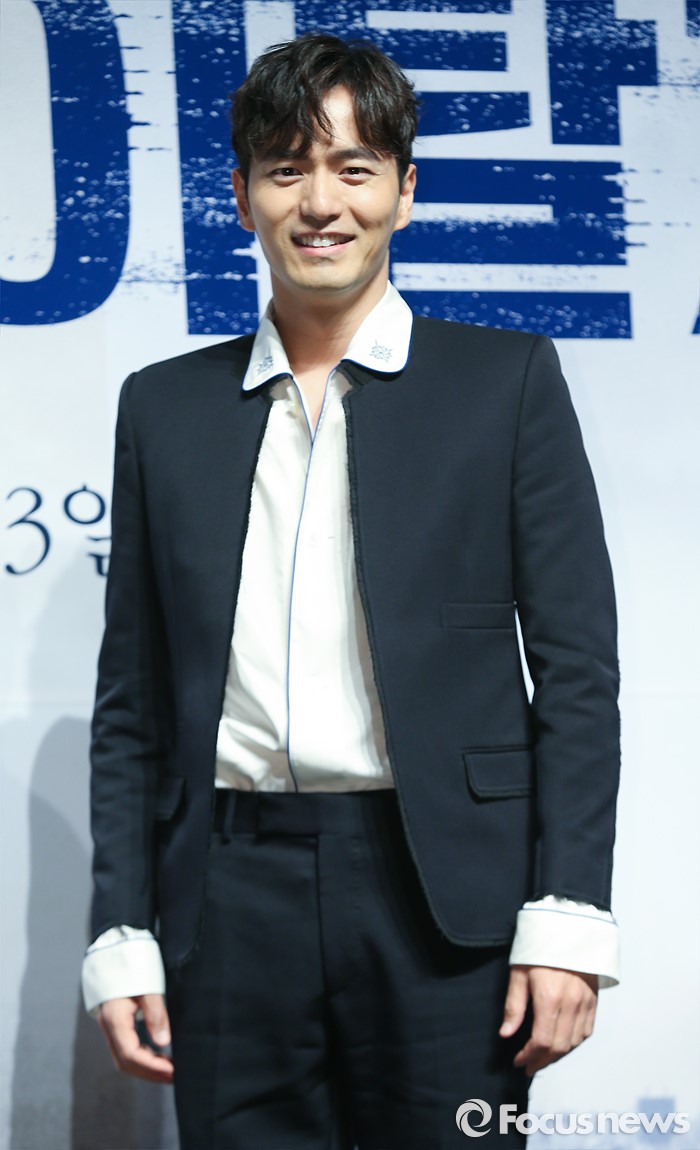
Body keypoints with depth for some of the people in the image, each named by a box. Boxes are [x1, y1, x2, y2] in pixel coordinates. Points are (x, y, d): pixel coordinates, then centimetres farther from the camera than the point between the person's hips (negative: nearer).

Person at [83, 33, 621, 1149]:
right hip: (233, 901, 2)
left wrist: (567, 917, -7)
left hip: (443, 900, -2)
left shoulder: (506, 379, 6)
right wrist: (120, 936, 5)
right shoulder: (165, 406, 13)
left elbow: (575, 666, 2)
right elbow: (133, 699, 13)